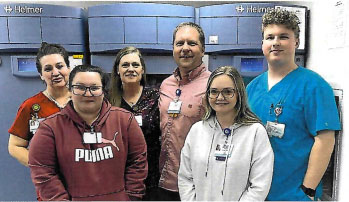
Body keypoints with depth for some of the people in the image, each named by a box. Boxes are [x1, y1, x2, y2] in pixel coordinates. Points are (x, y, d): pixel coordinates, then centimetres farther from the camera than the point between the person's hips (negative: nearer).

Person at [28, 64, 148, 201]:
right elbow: (43, 173, -8)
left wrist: (132, 196, -7)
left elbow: (138, 160, -3)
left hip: (119, 198, 1)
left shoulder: (125, 119, -6)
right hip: (74, 198, 0)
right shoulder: (51, 126, -9)